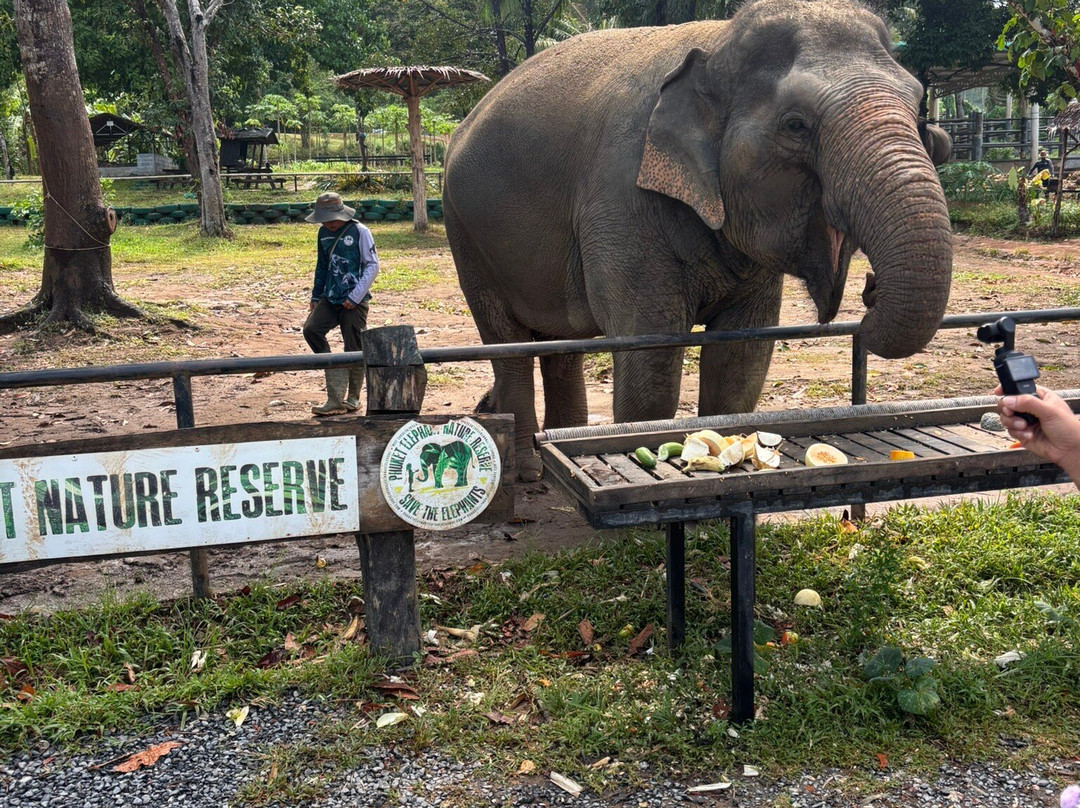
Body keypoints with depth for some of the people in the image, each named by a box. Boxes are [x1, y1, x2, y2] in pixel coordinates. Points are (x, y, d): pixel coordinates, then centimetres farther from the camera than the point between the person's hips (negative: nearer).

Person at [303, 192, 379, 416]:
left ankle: (352, 398, 18)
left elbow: (372, 265, -7)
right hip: (330, 299, 6)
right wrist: (315, 296, 21)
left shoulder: (359, 232, -8)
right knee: (311, 329, -13)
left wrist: (356, 296, -12)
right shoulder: (324, 233, 10)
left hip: (354, 303, -6)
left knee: (354, 349, 0)